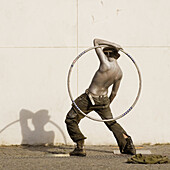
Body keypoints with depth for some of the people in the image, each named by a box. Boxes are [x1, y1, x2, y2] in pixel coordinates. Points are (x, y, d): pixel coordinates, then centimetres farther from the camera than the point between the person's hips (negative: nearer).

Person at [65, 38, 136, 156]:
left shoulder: (106, 64, -20)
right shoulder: (119, 73, 0)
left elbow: (96, 41, -14)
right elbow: (114, 93, 10)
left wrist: (112, 44, -10)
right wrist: (107, 104, 25)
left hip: (89, 98, -7)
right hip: (104, 100, 7)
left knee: (71, 120, 7)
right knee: (111, 122, 24)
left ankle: (80, 148, 3)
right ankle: (129, 146, 23)